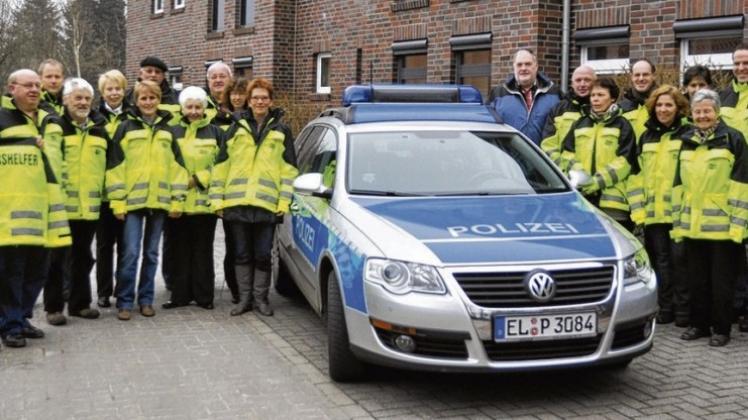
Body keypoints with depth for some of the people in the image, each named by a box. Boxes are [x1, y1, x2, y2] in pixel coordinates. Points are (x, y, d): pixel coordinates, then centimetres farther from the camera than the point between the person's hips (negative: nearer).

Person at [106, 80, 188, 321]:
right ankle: (124, 302, 4)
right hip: (132, 200, -3)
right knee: (130, 253, -6)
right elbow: (115, 165, -2)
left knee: (151, 253, 9)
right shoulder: (126, 127, 2)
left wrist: (177, 200, 2)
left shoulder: (167, 129, 11)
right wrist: (117, 201, -8)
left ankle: (146, 299, 19)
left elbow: (177, 166, 10)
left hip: (159, 201, 3)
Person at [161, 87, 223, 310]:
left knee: (203, 250, 4)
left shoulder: (215, 133, 5)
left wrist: (199, 178, -9)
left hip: (204, 200, -1)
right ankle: (180, 295, 12)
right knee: (180, 250, 5)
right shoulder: (174, 133, 9)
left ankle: (204, 295, 11)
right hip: (178, 201, 1)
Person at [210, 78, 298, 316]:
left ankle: (260, 298, 15)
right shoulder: (236, 129, 10)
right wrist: (217, 199, 1)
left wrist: (284, 202, -5)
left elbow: (289, 169, 4)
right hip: (237, 203, 1)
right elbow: (221, 165, 8)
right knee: (242, 254, 7)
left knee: (262, 255, 3)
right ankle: (244, 298, 16)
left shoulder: (281, 131, 8)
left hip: (267, 204, -1)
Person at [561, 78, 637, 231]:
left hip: (612, 199, -4)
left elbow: (624, 161, -4)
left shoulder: (622, 126, 5)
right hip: (580, 197, 4)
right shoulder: (580, 124, 19)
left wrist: (599, 181, -14)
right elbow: (567, 152, 13)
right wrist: (577, 172, -7)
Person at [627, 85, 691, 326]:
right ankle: (665, 307, 17)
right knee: (661, 260, 9)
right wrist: (637, 208, 5)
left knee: (679, 259, -1)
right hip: (652, 211, 4)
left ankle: (683, 309, 8)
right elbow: (637, 174, 14)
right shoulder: (646, 137, 15)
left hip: (679, 211, -4)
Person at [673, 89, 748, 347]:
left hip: (722, 225, -5)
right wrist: (678, 221, 12)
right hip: (692, 225, 5)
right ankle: (699, 324, 23)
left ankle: (721, 329, 12)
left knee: (721, 280, 3)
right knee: (697, 278, 12)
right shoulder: (687, 141, 13)